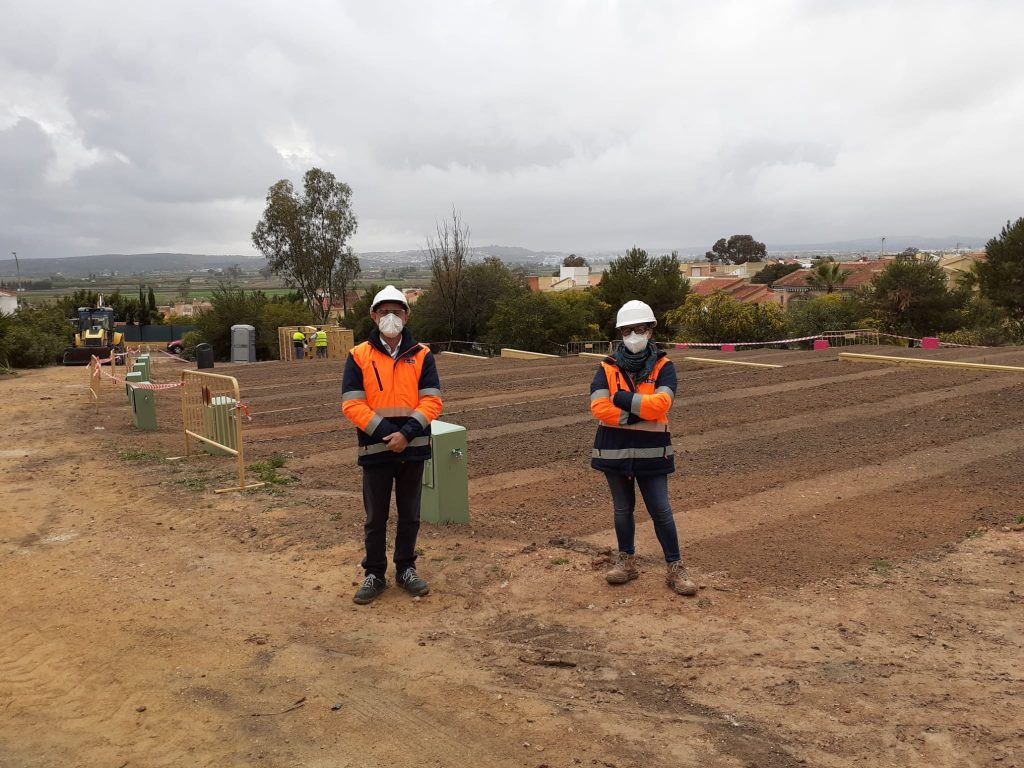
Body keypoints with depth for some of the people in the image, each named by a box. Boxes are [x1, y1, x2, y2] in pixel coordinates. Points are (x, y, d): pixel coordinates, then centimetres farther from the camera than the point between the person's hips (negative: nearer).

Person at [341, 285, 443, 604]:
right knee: (376, 517, 9)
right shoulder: (358, 356, -3)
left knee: (409, 515, 13)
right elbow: (352, 404, -9)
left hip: (413, 449, 1)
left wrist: (406, 434, -19)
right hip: (376, 450, -1)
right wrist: (388, 434, -18)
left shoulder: (421, 355, 1)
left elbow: (432, 401, -6)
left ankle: (406, 568, 30)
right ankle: (374, 574, 23)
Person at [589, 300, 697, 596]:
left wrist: (621, 398, -17)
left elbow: (661, 403, -20)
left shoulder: (663, 366, -4)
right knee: (622, 510, 15)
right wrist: (640, 414, -17)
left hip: (651, 452, -2)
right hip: (614, 450, 2)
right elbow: (598, 406, -14)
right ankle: (626, 561, 31)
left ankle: (675, 568, 16)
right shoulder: (608, 367, -1)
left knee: (661, 511, 3)